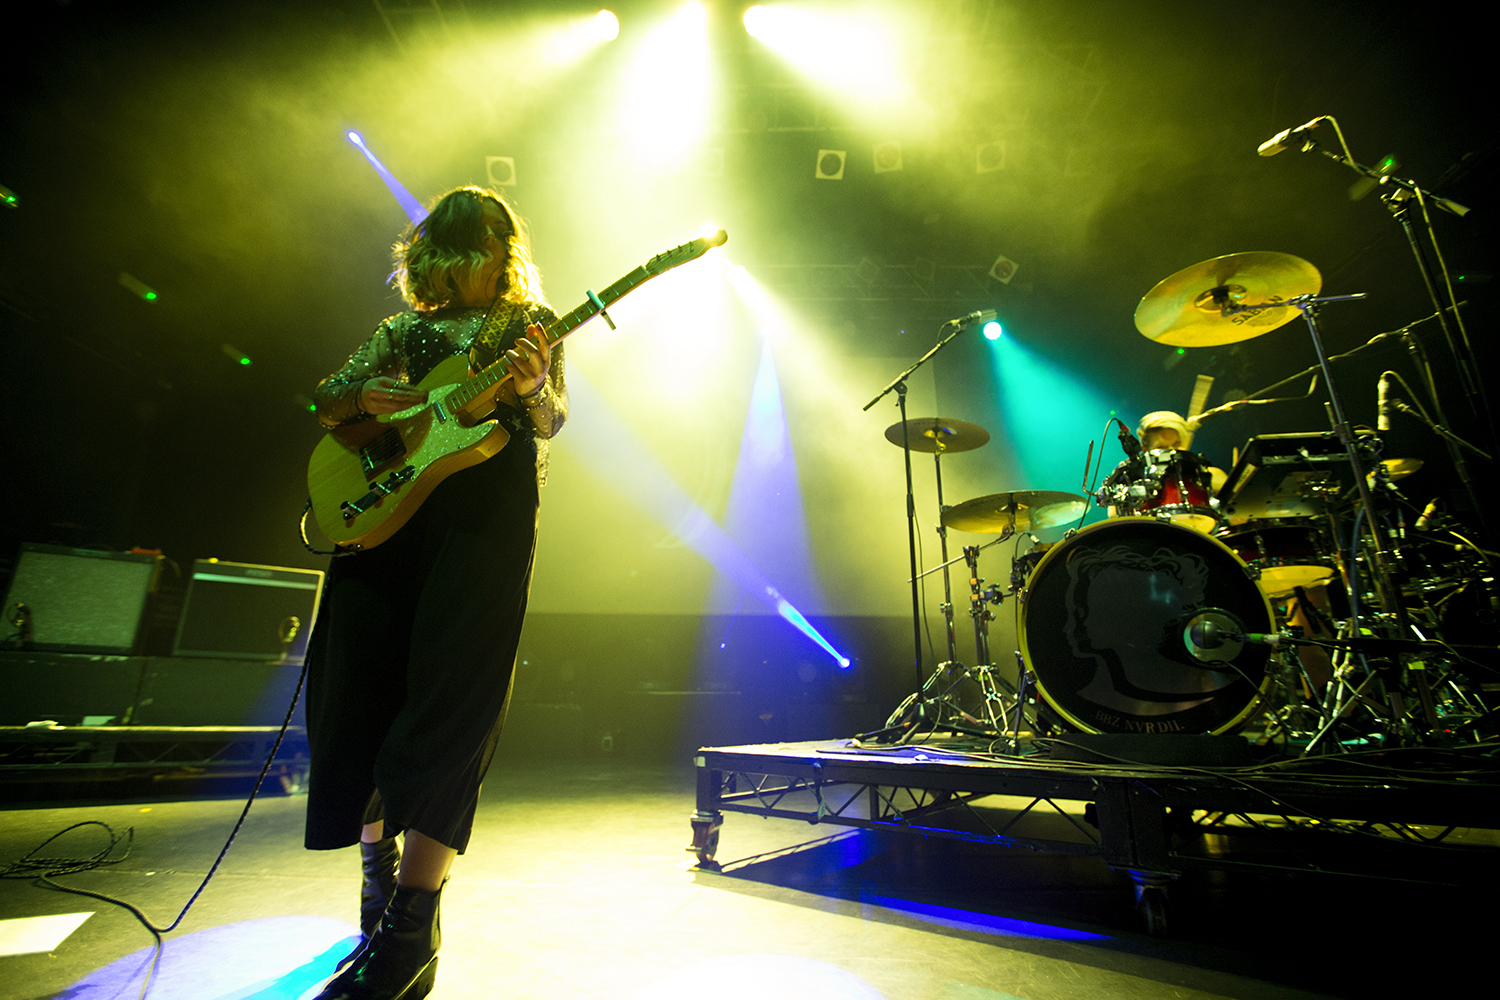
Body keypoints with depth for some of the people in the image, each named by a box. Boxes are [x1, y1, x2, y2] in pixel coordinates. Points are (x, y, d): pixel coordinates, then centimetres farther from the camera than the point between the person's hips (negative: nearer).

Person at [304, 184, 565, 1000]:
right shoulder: (404, 331, 22)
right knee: (357, 694, 4)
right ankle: (379, 864, 29)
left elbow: (552, 420, 1)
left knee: (446, 701, -12)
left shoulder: (529, 323, 16)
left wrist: (531, 387, -22)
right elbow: (320, 403, 20)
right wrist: (365, 398, -3)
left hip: (485, 511, -4)